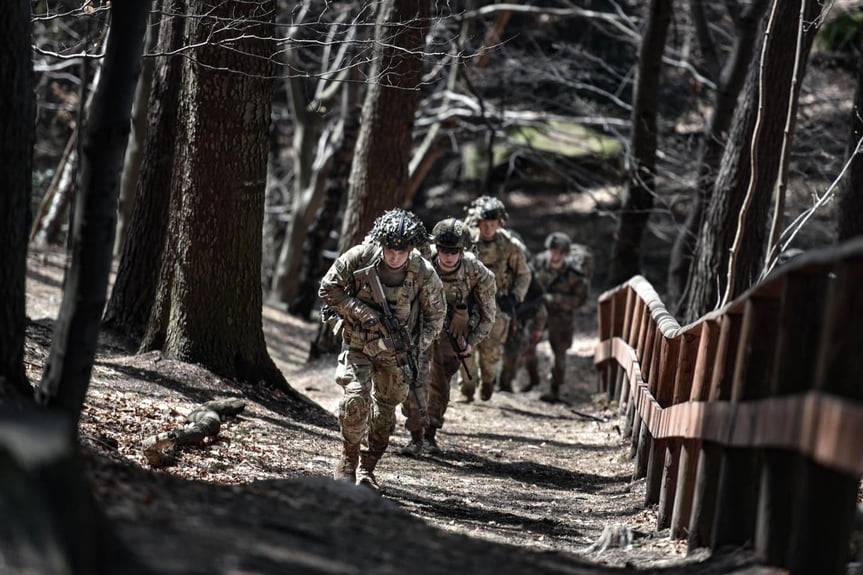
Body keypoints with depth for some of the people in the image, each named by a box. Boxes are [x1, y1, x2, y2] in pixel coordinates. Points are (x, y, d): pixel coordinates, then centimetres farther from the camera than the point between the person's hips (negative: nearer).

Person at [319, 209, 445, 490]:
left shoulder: (424, 273, -14)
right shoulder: (360, 257, -19)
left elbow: (435, 314, 2)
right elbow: (328, 289, -10)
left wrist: (417, 346, -9)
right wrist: (362, 313, -20)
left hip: (395, 351, 2)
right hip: (358, 343, -2)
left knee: (385, 409, 7)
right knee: (357, 397, -20)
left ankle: (367, 468, 25)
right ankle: (348, 459, 1)